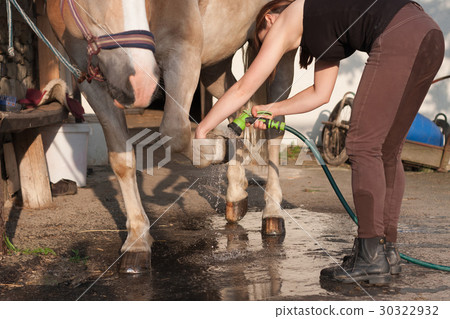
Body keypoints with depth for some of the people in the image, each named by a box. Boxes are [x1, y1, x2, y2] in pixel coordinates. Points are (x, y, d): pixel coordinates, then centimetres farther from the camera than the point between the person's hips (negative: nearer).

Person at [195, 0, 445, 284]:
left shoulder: (284, 23, 11)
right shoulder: (322, 31, 32)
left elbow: (243, 89, 13)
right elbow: (321, 93, 40)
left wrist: (202, 130, 20)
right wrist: (273, 110, 40)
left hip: (398, 38, -9)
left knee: (363, 146, -3)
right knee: (387, 151, 14)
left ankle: (372, 259, -5)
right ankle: (387, 251, 18)